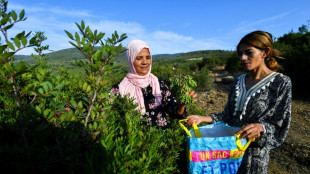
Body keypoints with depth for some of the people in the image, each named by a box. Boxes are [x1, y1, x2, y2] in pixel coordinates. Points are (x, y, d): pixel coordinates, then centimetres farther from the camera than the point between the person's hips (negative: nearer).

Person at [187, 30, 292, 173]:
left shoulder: (281, 83, -11)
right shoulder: (237, 82, 3)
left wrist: (261, 127, -30)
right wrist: (204, 118, -5)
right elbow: (228, 115, 7)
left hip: (254, 150, -4)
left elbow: (280, 126, -10)